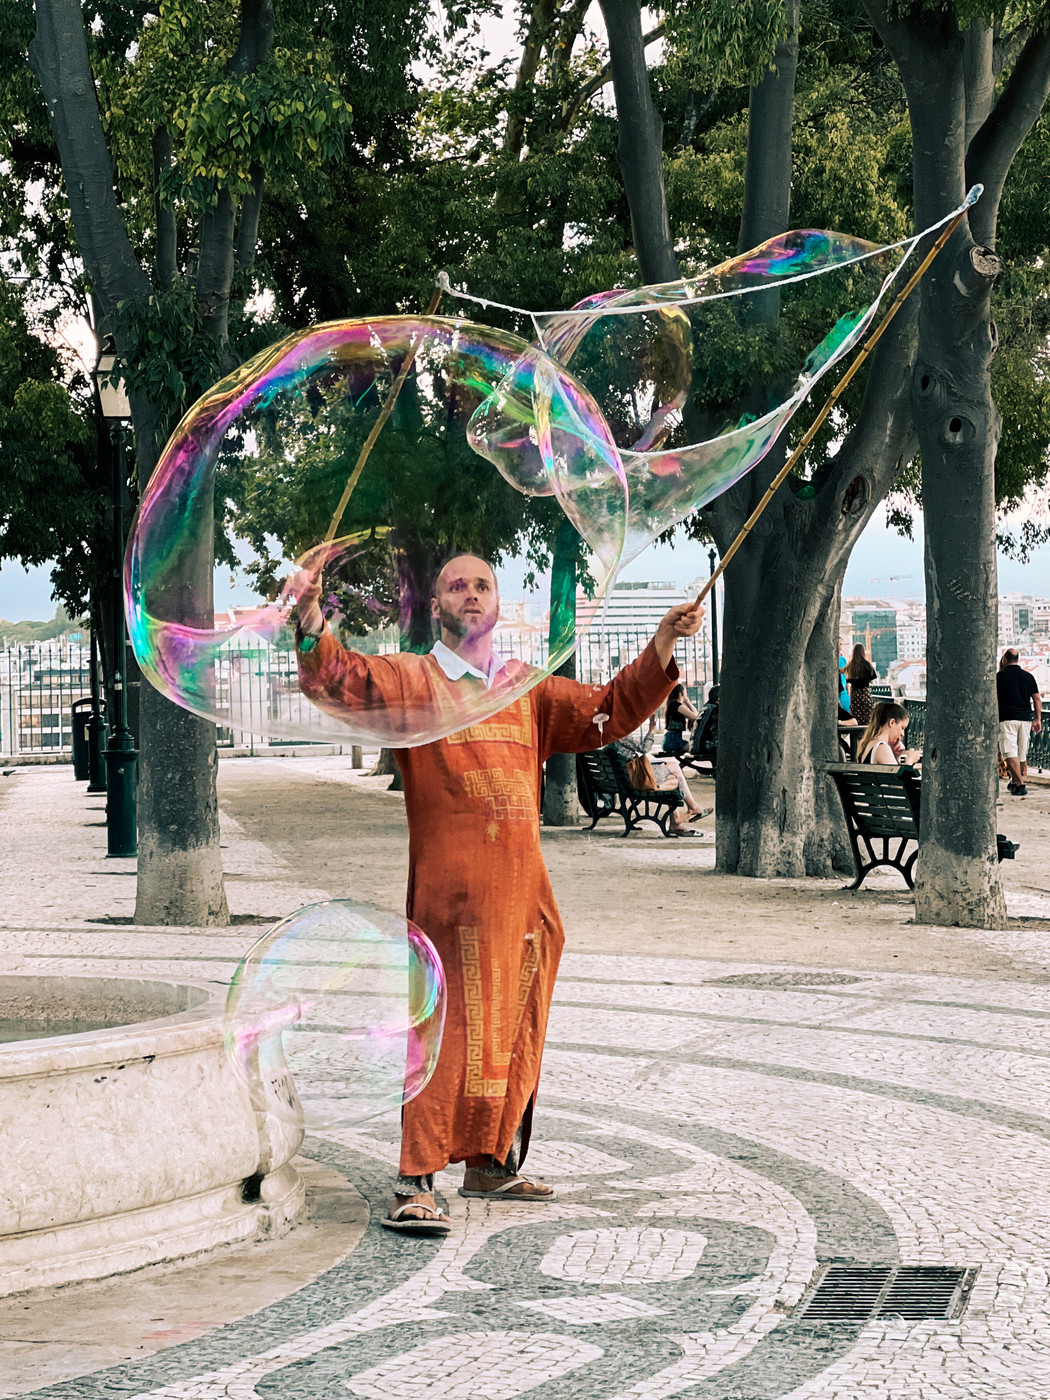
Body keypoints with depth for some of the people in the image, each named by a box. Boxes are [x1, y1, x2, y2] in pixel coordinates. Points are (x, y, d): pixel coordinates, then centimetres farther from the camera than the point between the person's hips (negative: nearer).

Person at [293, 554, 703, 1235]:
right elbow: (338, 680, -14)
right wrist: (311, 621, -33)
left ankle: (489, 1162, 28)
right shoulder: (408, 680, 2)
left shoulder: (528, 689, 18)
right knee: (454, 1032, -13)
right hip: (452, 891, -6)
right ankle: (415, 1185, -12)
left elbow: (609, 711, 20)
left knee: (513, 1034, 14)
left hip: (523, 890, 6)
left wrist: (664, 644, 8)